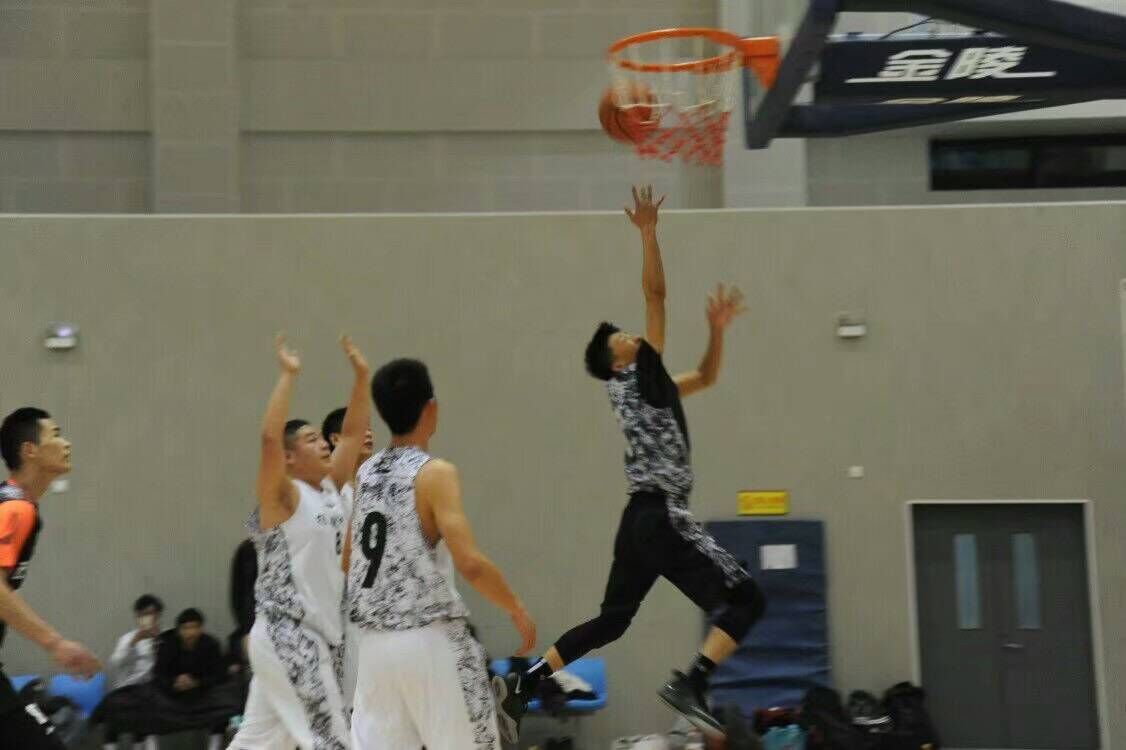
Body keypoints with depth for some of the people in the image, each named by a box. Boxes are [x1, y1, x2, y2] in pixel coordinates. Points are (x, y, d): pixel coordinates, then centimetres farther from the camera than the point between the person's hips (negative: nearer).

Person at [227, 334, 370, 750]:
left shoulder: (330, 488, 11)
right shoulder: (281, 496, -10)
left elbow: (353, 432, 14)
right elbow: (269, 437, -26)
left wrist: (360, 375, 5)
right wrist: (288, 375, -23)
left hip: (321, 634, 8)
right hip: (287, 635, -8)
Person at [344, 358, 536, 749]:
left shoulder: (365, 474, 8)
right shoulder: (435, 473, -13)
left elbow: (348, 560, 20)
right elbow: (470, 563, -22)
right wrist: (516, 609, -8)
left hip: (374, 641, 6)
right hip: (429, 641, -6)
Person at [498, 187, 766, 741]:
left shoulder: (648, 387, 19)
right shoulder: (637, 378, -5)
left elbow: (705, 377, 33)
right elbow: (655, 295, -12)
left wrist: (716, 329, 20)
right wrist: (647, 232, -12)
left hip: (646, 517, 9)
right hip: (660, 516, -9)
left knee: (611, 620, 16)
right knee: (745, 600, -10)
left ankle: (523, 684, 13)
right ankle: (691, 685, -21)